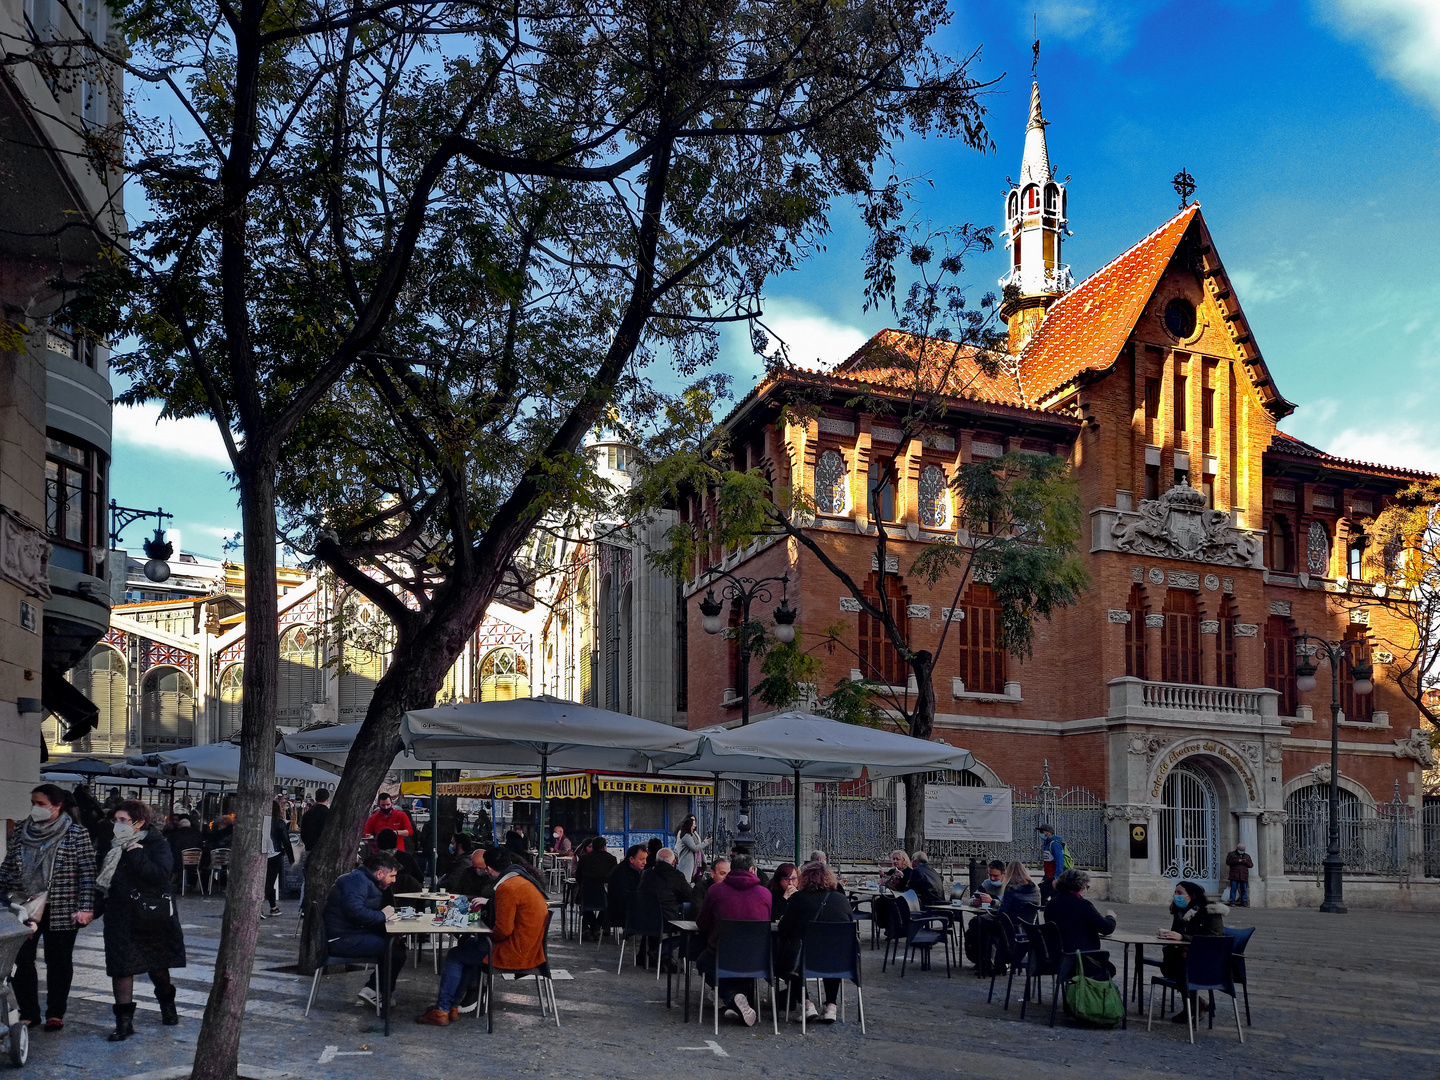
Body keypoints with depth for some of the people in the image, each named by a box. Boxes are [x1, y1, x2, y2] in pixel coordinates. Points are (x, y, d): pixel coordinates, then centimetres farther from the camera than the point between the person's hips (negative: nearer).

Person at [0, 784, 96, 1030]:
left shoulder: (76, 833, -5)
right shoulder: (22, 833, 7)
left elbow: (87, 872, -8)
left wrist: (85, 907, -14)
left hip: (61, 911, -4)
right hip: (24, 909, 4)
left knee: (58, 962, 6)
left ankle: (55, 1013, 19)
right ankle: (28, 1013, 16)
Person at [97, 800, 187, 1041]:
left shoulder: (157, 844, -11)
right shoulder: (112, 845, 3)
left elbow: (160, 873, -27)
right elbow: (100, 876, 15)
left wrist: (135, 854, -27)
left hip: (152, 915, -3)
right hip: (121, 917, 3)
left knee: (157, 966, 15)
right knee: (121, 967, -3)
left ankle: (167, 1006, 38)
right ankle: (124, 1021, 4)